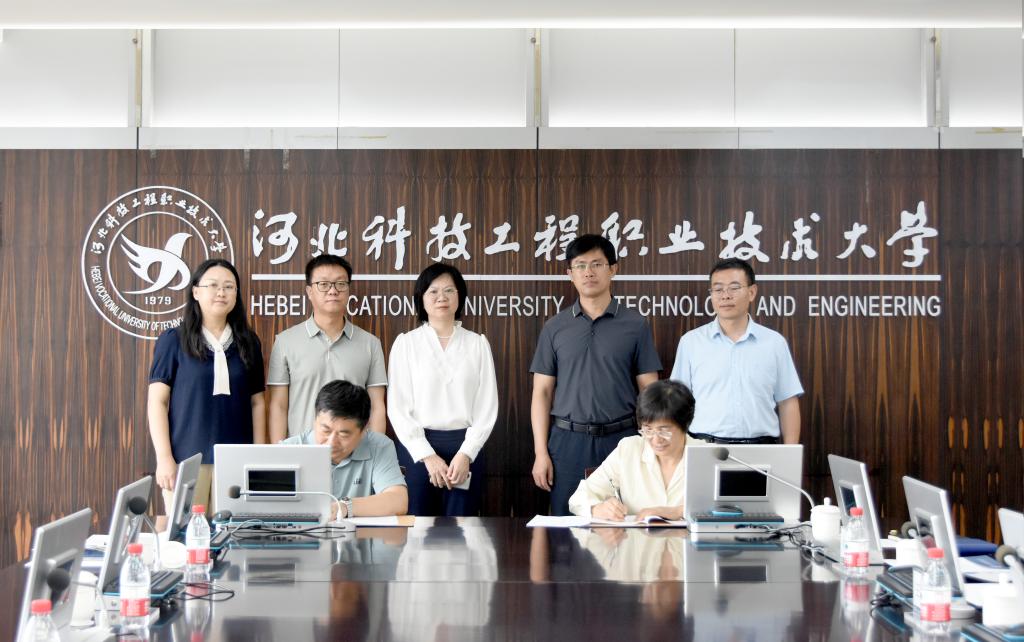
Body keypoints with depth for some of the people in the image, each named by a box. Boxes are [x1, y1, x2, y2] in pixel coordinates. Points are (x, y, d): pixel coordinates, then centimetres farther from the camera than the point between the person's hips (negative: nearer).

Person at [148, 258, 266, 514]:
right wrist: (164, 458, -7)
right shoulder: (173, 340, 2)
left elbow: (256, 402, 12)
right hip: (187, 460, -2)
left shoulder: (248, 343, 10)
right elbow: (157, 401, 0)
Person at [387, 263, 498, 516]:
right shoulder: (406, 343, 3)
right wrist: (427, 456, -9)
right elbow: (398, 407, -1)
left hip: (466, 447, 1)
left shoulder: (477, 344, 7)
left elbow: (487, 406, 4)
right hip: (417, 446, -1)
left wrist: (466, 453, -8)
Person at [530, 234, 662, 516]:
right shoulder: (555, 327, 6)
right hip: (568, 440, 1)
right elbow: (542, 392, 5)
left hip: (620, 439, -1)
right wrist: (541, 452, -2)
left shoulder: (636, 325, 3)